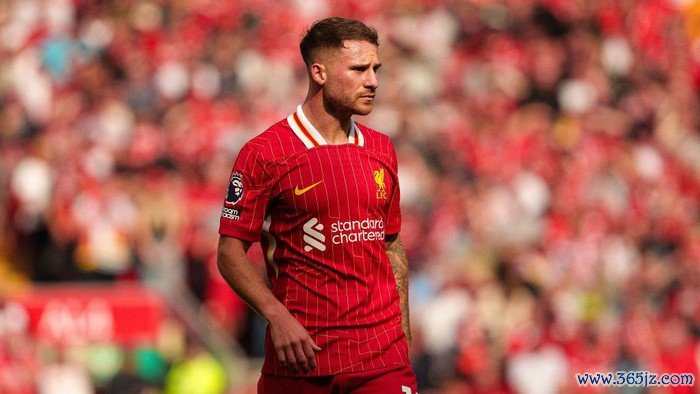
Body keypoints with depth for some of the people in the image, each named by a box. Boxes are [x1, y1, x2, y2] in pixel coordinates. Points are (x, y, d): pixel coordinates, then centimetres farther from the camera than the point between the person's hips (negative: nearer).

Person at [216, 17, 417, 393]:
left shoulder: (382, 150, 12)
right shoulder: (265, 153, -5)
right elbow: (230, 251, -6)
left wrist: (403, 335, 13)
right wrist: (277, 316, -19)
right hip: (300, 353, -4)